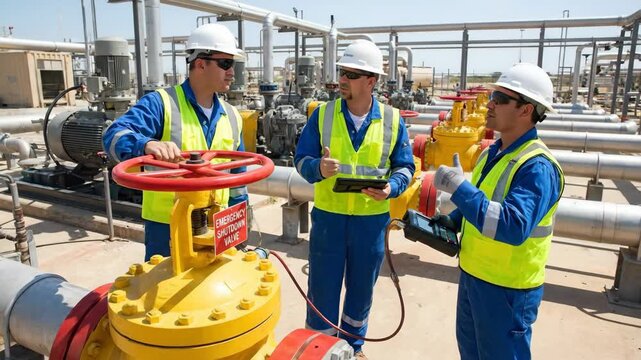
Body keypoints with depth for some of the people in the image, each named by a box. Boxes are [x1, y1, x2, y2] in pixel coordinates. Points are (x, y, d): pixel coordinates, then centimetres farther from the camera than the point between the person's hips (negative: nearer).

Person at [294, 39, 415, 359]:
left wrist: (391, 187, -17)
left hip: (371, 219, 1)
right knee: (322, 289, 9)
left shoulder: (392, 120, -2)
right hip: (328, 216, -1)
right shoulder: (322, 115, -3)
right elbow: (301, 159, -1)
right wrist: (318, 168, -24)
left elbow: (404, 166, 4)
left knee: (361, 288, 17)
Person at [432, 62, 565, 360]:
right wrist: (450, 222, 2)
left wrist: (458, 186, -36)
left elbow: (513, 227, -37)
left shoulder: (537, 166, -24)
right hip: (472, 275, 9)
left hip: (507, 288, -8)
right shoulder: (492, 153, 4)